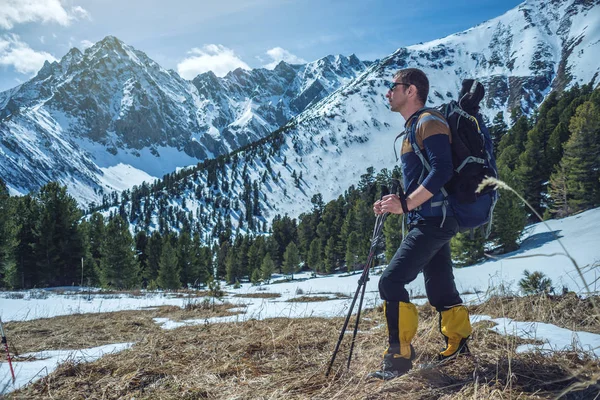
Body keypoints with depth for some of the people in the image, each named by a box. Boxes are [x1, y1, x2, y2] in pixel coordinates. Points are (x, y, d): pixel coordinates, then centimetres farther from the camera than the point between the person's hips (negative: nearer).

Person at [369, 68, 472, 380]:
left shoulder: (428, 122, -10)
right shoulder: (413, 127, 20)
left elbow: (442, 171, -22)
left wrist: (405, 204, -22)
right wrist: (397, 201, 10)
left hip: (433, 220, -10)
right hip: (429, 220, 10)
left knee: (391, 282, -12)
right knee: (440, 288, 15)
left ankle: (399, 355, -5)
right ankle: (457, 346, 27)